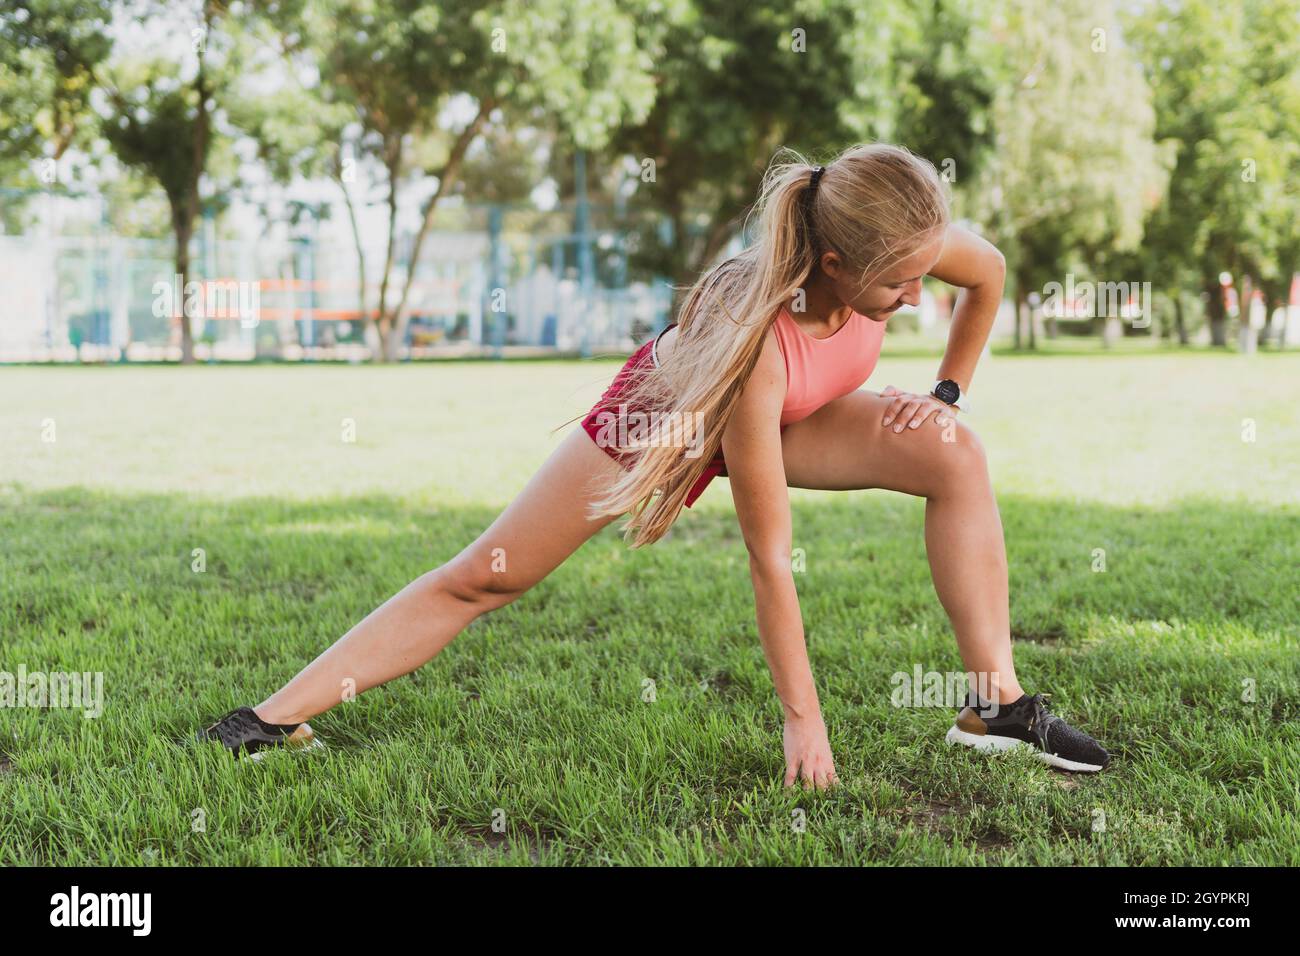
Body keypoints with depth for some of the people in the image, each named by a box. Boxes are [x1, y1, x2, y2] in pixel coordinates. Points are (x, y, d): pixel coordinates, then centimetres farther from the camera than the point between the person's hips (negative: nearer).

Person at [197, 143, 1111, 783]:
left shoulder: (903, 244, -31)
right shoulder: (753, 333, -44)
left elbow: (989, 273, -2)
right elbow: (768, 553, -37)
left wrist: (951, 391, -6)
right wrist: (802, 717, -31)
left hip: (791, 417, 5)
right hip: (670, 406, -5)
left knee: (956, 455, -20)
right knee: (483, 577, -7)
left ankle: (997, 703, -12)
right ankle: (277, 718, 2)